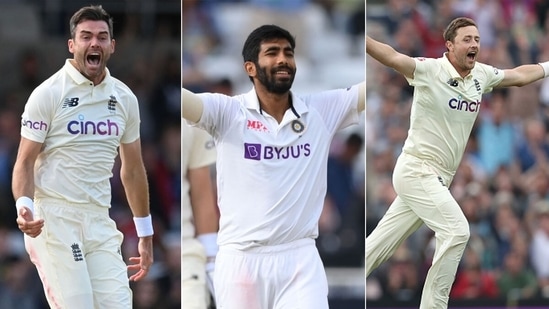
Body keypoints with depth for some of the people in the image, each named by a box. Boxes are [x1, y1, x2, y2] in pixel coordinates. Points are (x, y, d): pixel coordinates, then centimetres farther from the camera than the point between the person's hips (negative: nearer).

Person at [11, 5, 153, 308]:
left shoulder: (124, 98, 12)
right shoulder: (48, 93, -3)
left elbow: (133, 169, 20)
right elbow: (25, 162, -4)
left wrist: (145, 235, 21)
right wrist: (24, 207, -23)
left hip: (100, 223, 5)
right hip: (53, 220, -5)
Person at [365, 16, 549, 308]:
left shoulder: (482, 75, 5)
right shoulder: (430, 70, -16)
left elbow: (519, 75, 24)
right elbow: (392, 57, -32)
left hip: (436, 179, 7)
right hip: (417, 171, -7)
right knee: (456, 231, -17)